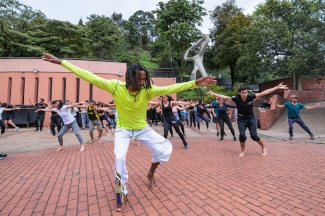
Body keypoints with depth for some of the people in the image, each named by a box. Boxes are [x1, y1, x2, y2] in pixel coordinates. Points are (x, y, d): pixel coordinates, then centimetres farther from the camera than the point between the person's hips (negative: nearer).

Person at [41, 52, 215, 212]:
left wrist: (196, 83, -37)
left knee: (165, 150, -6)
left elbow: (171, 88, -29)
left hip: (142, 128, 2)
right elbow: (90, 77, -22)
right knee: (120, 158, -18)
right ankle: (122, 194, 7)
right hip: (123, 129, -1)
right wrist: (61, 62, -21)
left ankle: (151, 173, 24)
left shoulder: (147, 90, -21)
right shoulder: (116, 86, -22)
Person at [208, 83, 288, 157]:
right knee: (242, 135, -10)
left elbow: (264, 93, -15)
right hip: (241, 120, 0)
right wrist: (214, 94, -14)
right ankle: (243, 151, 14)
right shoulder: (236, 98, -18)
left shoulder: (251, 96, -18)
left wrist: (277, 87, -15)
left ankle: (263, 147, 24)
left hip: (251, 119, 0)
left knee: (254, 135, -4)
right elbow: (225, 97, -13)